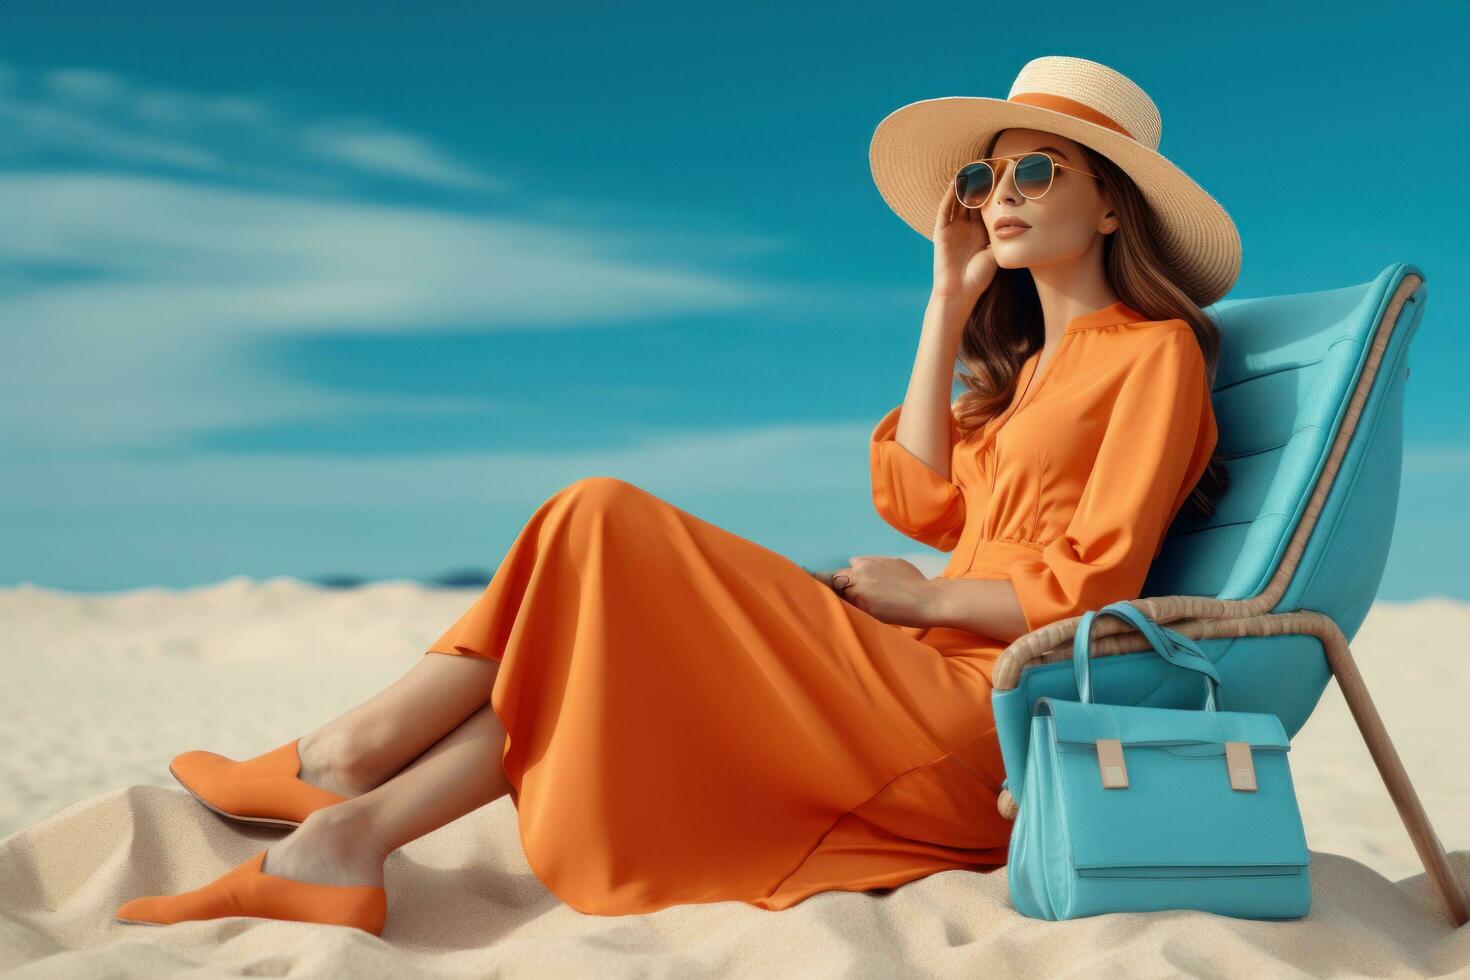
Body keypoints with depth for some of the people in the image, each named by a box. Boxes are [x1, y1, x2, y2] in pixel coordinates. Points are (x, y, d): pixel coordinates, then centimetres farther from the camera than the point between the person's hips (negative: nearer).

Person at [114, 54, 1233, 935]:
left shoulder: (1154, 352, -2)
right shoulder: (1027, 358, 24)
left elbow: (1091, 590, -12)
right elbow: (918, 500, 9)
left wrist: (927, 597, -5)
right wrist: (951, 297, 11)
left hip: (973, 712, -8)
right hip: (914, 683, 8)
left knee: (606, 524, -14)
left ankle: (352, 752, -6)